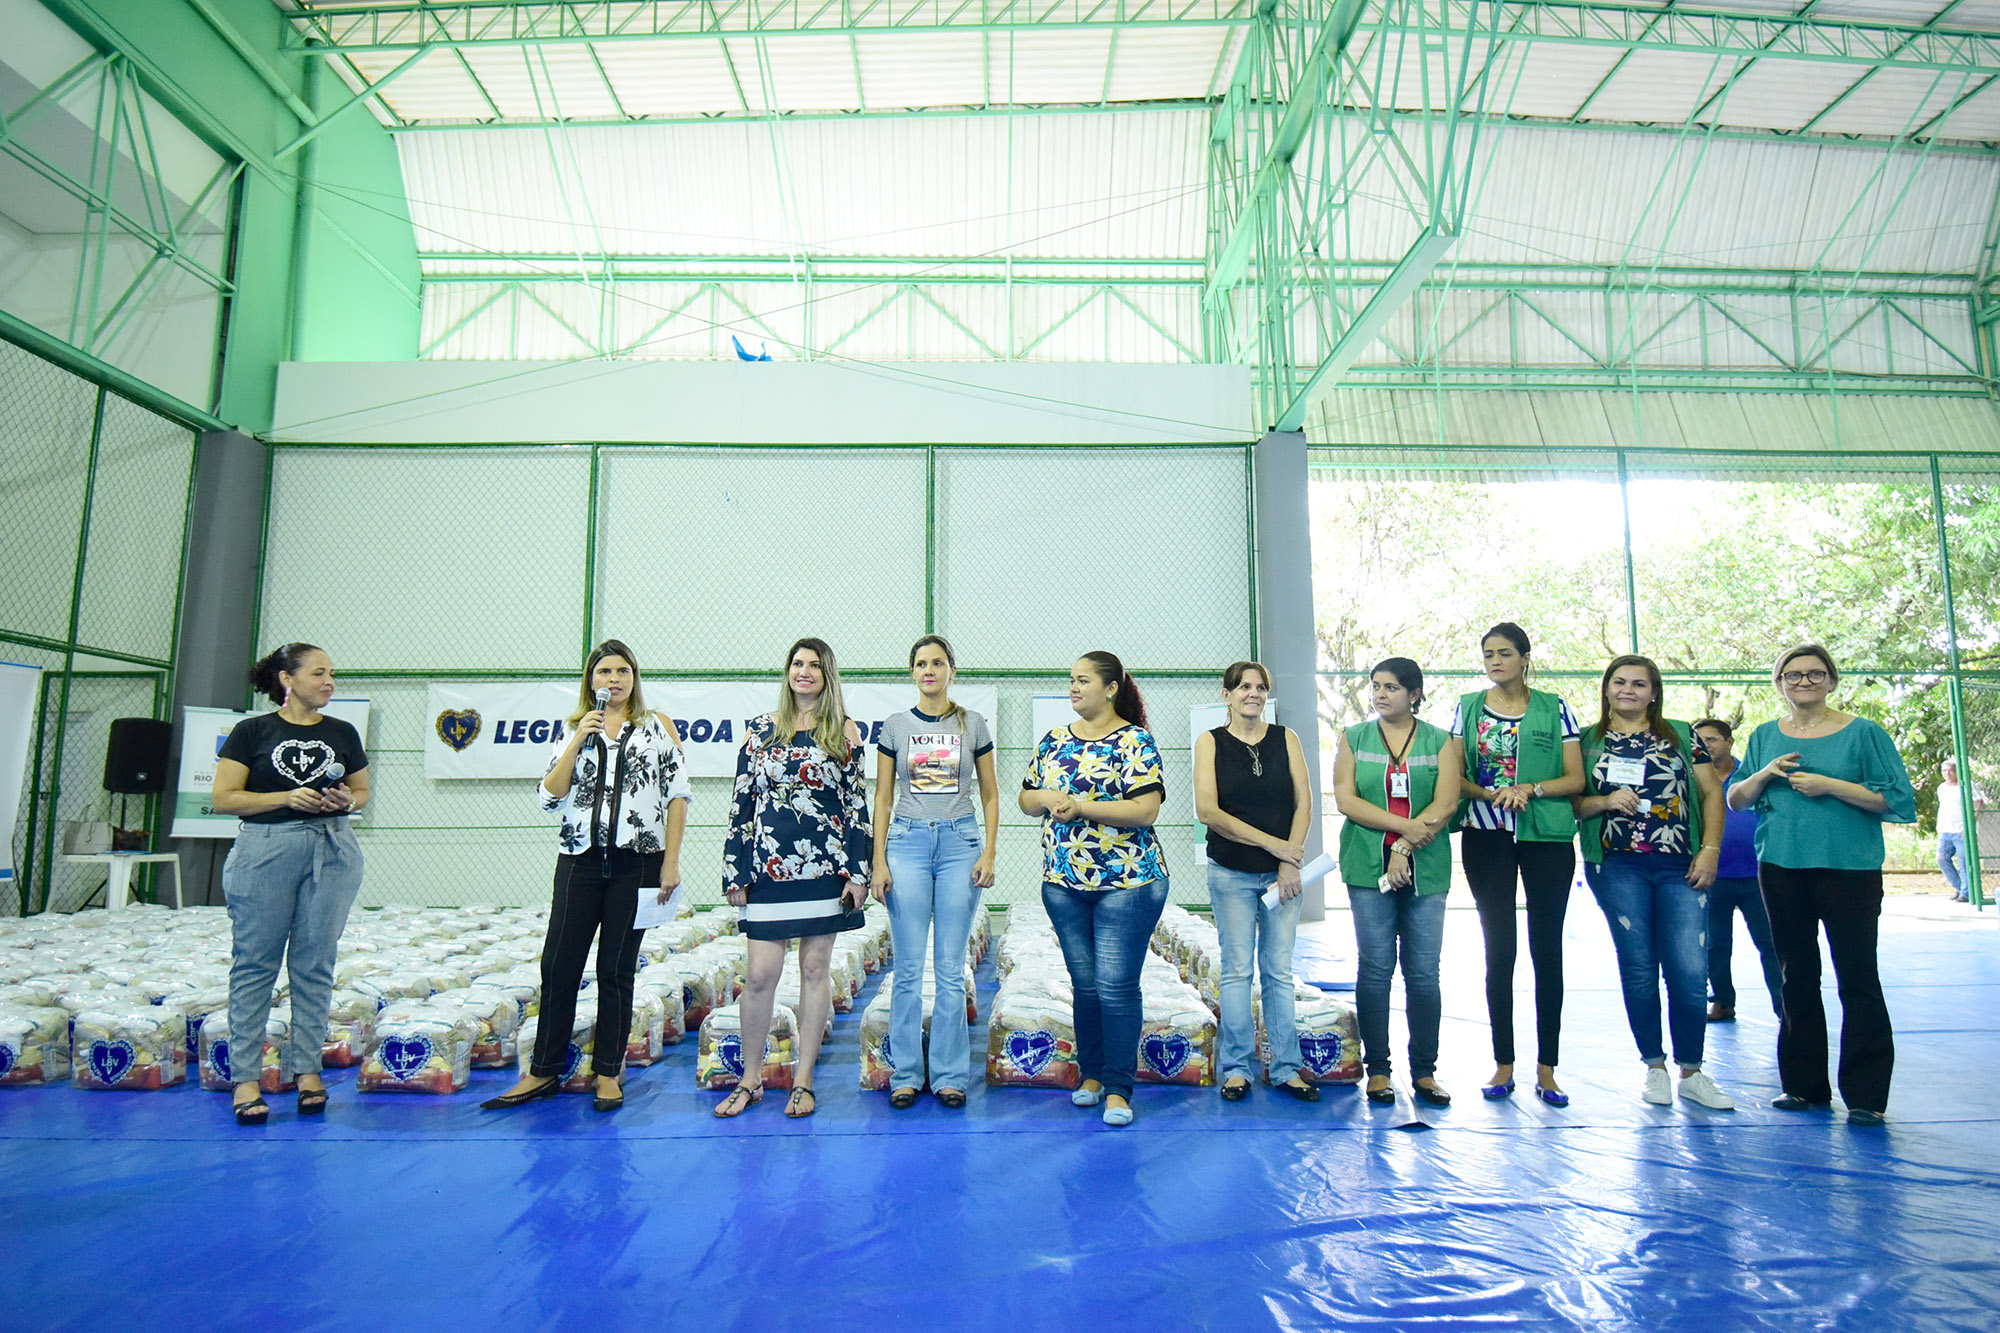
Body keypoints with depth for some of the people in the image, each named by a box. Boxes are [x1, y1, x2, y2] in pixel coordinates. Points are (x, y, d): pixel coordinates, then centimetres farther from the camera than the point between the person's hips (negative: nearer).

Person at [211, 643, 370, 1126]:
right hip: (265, 850, -2)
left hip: (332, 850, 2)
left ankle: (307, 1068, 14)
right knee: (255, 963, 2)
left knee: (315, 964, 5)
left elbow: (363, 791, 17)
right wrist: (286, 797, -14)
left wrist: (347, 801, -5)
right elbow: (223, 798, -3)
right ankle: (245, 1077, 9)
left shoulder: (342, 733, 9)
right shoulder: (252, 732, 1)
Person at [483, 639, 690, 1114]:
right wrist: (578, 742, -9)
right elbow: (550, 797, 0)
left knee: (616, 970, 5)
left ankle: (608, 1072, 17)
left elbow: (678, 795, -1)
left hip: (637, 862, -2)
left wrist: (671, 860, -7)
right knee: (558, 966, 4)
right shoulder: (572, 729, 10)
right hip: (580, 860, 2)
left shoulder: (658, 727, 3)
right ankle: (543, 1072, 17)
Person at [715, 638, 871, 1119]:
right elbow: (742, 802, 8)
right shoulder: (762, 729, 8)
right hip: (769, 866, 1)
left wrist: (858, 872, -3)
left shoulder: (845, 731, 5)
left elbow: (857, 803, 3)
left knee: (815, 969, 5)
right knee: (761, 973, 0)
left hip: (825, 865, -1)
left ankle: (804, 1080, 17)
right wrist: (734, 872, 4)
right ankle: (750, 1079, 18)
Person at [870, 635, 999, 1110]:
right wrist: (878, 861, 0)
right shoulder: (895, 727, 6)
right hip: (907, 843, 0)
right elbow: (883, 798, 7)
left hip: (959, 843, 0)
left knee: (951, 968, 3)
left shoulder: (973, 725, 5)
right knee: (909, 967, 3)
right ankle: (905, 1075, 15)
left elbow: (990, 794, 8)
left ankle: (950, 1074, 14)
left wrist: (988, 854, -1)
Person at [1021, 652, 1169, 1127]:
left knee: (1117, 986, -3)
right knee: (1084, 984, 13)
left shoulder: (1134, 742, -6)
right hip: (1063, 883, 5)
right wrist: (1048, 798, -7)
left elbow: (1145, 810, -16)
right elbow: (1026, 800, 15)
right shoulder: (1053, 741, 11)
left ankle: (1117, 1088, 8)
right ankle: (1091, 1075, 27)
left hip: (1126, 882, -5)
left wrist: (1079, 806, -18)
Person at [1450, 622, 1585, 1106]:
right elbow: (1454, 777, 4)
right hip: (1486, 836, 1)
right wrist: (1490, 794, -14)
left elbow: (1576, 779, 1)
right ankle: (1503, 1064, 12)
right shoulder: (1467, 708, 8)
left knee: (1547, 950, 3)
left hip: (1547, 836, -1)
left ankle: (1546, 1068, 11)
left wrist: (1530, 788, -15)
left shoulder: (1554, 710, 5)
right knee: (1498, 949, 3)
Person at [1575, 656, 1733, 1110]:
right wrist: (1605, 802, -13)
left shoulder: (1682, 736, 11)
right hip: (1617, 866, 0)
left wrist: (1710, 849, -2)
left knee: (1690, 971, -4)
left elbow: (1711, 794, 8)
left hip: (1680, 866, 1)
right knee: (1638, 968, 3)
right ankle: (1655, 1067, 17)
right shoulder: (1587, 741, 8)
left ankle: (1692, 1073, 12)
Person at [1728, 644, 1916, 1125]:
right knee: (1797, 977, 10)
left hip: (1850, 868, -3)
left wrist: (1830, 785, -14)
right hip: (1782, 869, 4)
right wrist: (1764, 775, -6)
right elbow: (1735, 800, 12)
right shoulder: (1765, 737, 12)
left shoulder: (1863, 733, 1)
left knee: (1857, 977, -4)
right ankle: (1804, 1085, 19)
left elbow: (1898, 801, -5)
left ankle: (1865, 1094, 5)